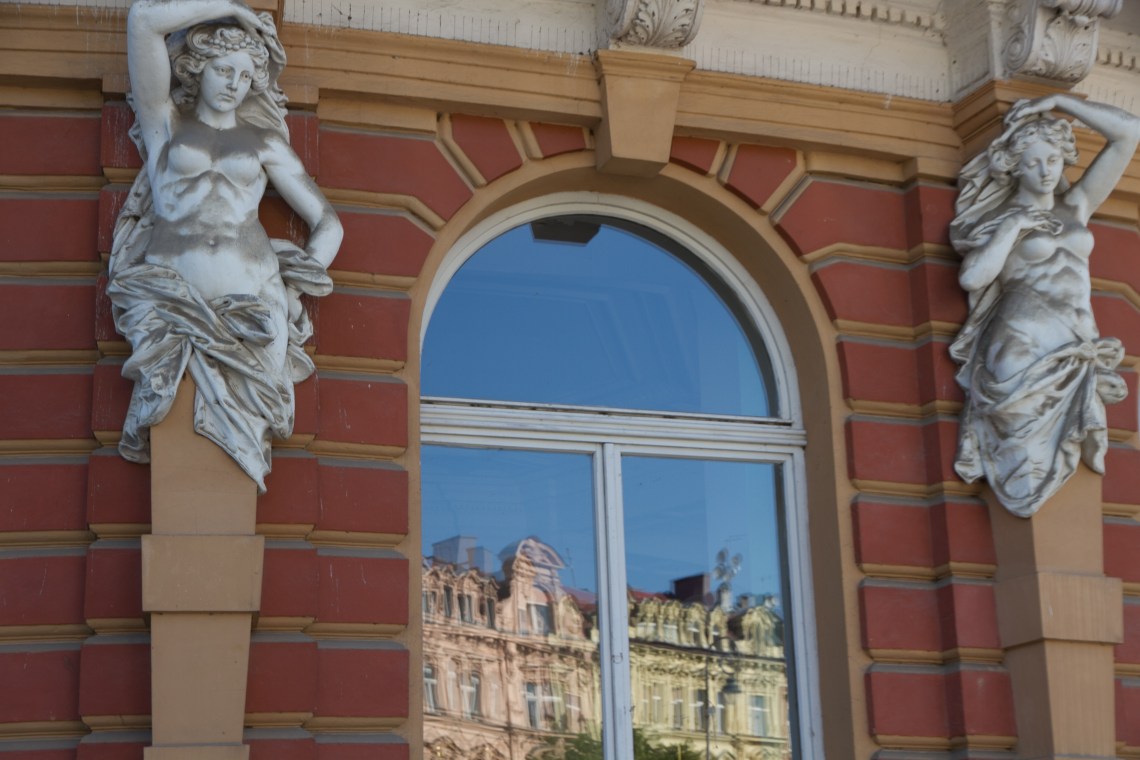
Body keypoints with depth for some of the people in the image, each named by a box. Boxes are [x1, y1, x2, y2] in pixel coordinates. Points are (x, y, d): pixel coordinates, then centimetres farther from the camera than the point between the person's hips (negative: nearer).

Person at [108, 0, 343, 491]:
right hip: (171, 300, -1)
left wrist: (303, 280, 1)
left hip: (250, 302, 2)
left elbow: (327, 222, 16)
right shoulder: (165, 121, 13)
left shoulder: (265, 142, 17)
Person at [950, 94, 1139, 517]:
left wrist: (1057, 102, 10)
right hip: (1023, 351, -4)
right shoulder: (1000, 220, 5)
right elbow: (971, 278, -11)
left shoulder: (1077, 205, 15)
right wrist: (1012, 229, -8)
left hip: (1075, 353, 4)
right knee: (1025, 473, -6)